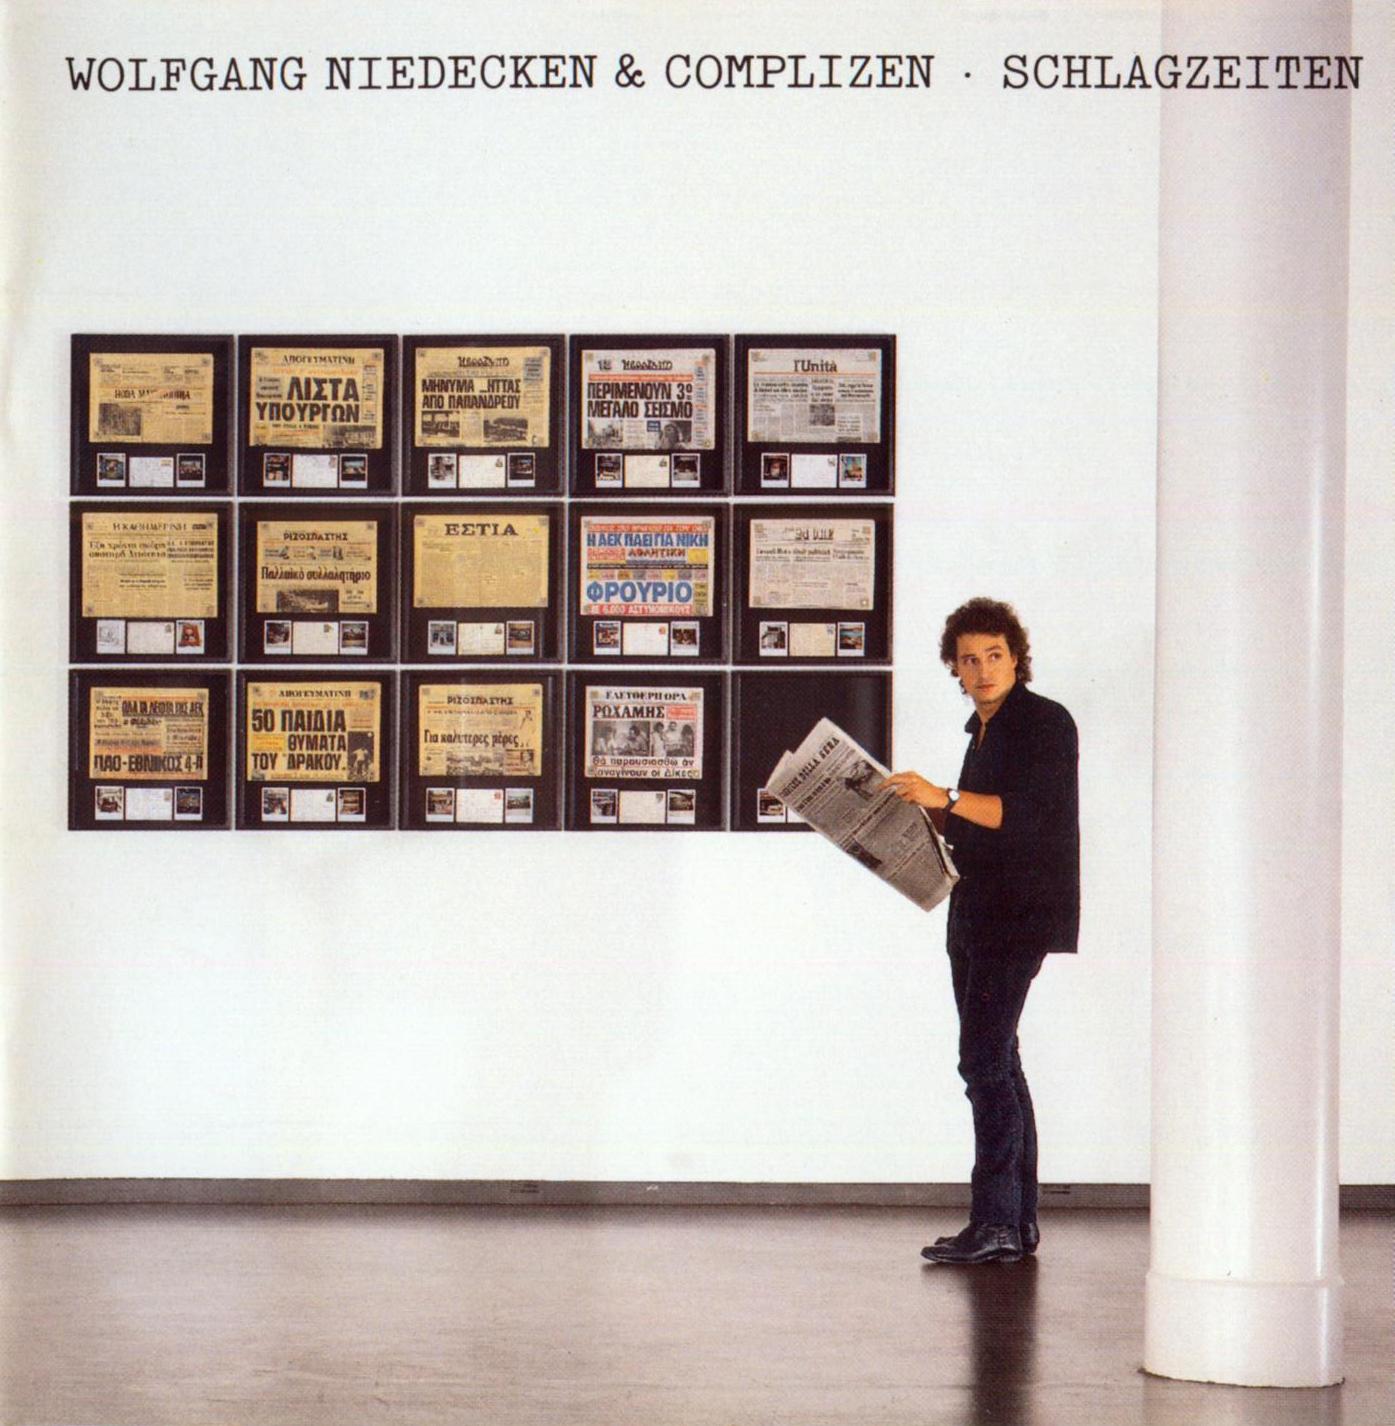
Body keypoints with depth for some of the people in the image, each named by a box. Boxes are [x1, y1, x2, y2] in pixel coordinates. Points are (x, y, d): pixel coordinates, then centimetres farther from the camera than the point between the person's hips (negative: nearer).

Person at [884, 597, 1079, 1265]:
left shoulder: (1046, 723, -9)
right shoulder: (984, 730, 19)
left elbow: (1028, 814, -21)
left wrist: (945, 799, -27)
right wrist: (923, 815, 15)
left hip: (1022, 915, -10)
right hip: (977, 914, 10)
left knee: (984, 1059, -15)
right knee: (996, 1064, 10)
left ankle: (996, 1222, -15)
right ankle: (1017, 1221, 15)